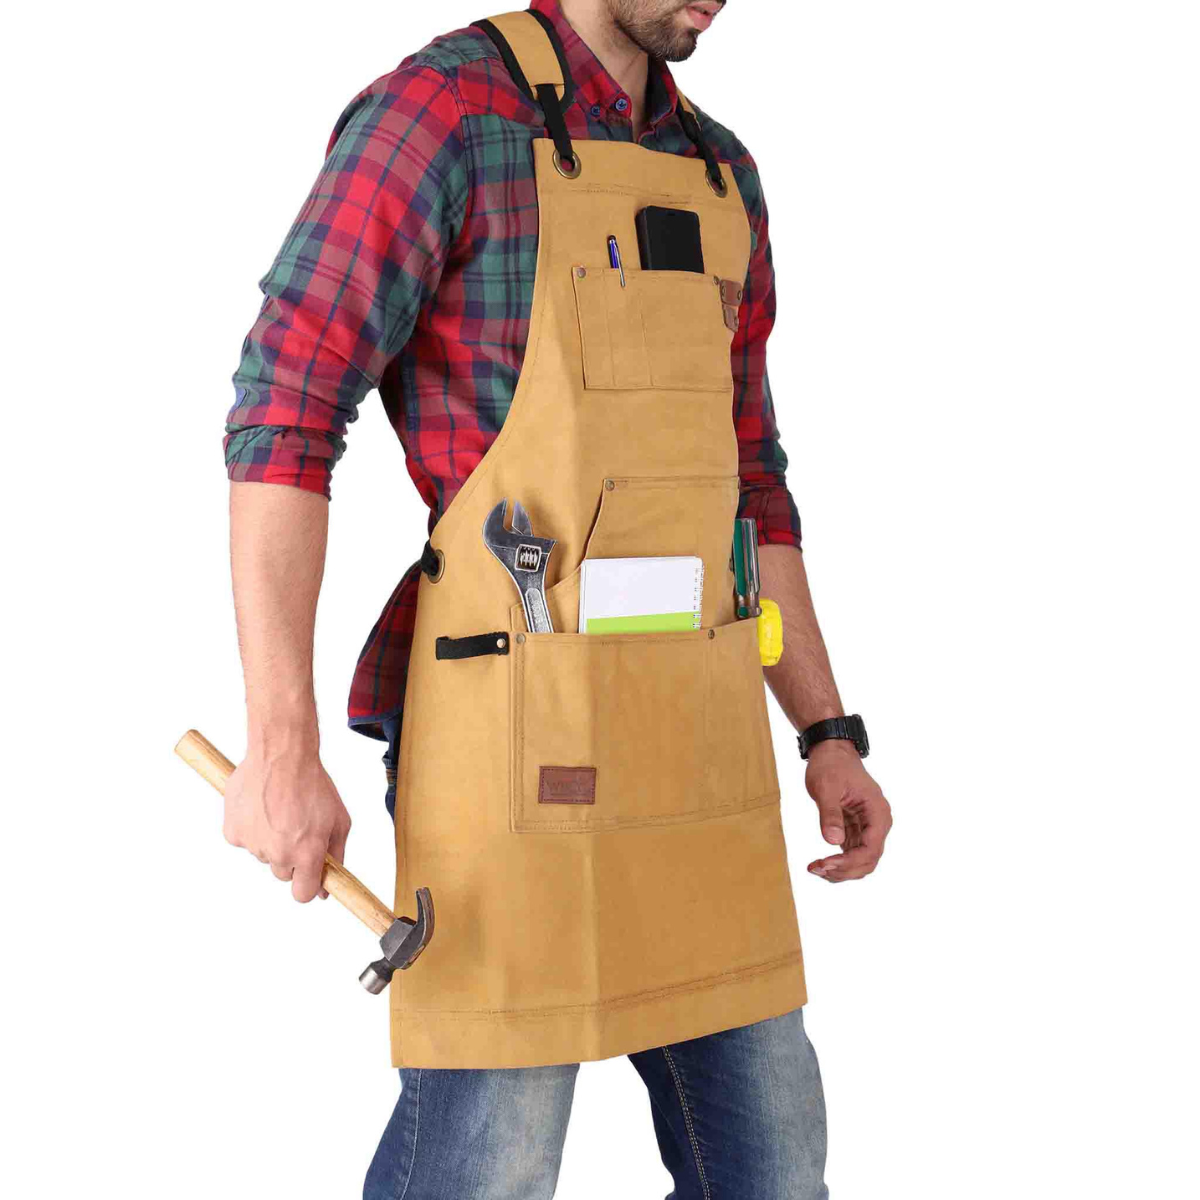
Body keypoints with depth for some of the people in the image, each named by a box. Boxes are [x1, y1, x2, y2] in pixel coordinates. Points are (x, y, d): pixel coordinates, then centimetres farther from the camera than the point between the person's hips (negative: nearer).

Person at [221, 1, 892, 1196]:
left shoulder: (715, 176, 16)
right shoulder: (439, 109, -8)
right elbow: (280, 418, -13)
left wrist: (830, 738, 14)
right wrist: (278, 751, -19)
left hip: (678, 735, 8)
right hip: (513, 735, -7)